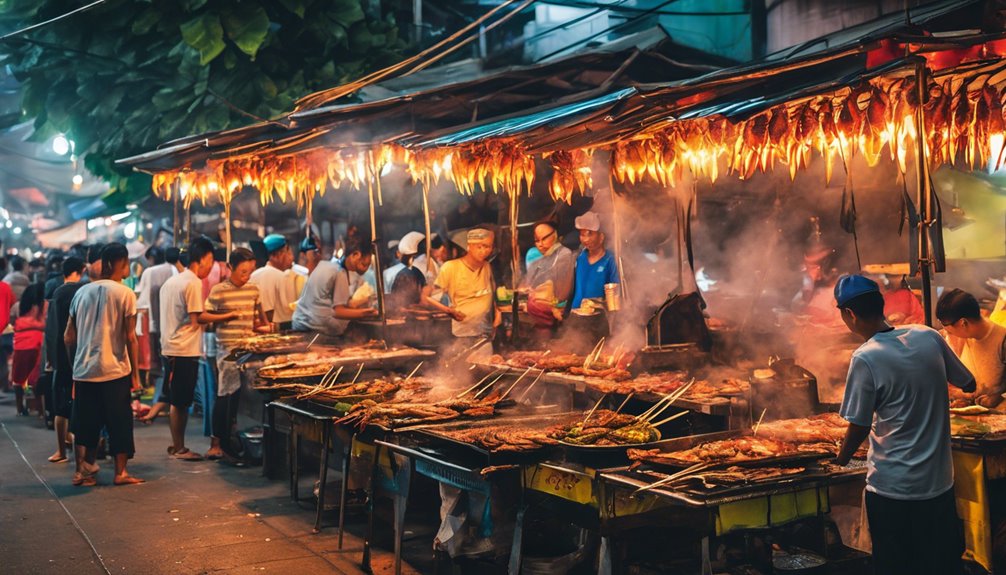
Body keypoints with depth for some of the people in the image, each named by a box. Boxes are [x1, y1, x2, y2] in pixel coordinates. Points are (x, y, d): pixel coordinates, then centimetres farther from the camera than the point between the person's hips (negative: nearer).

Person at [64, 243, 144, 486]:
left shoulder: (82, 292, 8)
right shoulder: (125, 294, -6)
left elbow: (69, 336, 8)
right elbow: (130, 338, -8)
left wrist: (75, 365, 19)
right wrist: (135, 374, -3)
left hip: (84, 370, 4)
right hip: (115, 370, -4)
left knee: (88, 422, 13)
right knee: (120, 423, 6)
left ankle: (86, 469, 9)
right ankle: (120, 472, 11)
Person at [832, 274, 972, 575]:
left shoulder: (865, 358, -19)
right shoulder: (929, 337, -4)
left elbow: (859, 427, -14)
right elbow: (968, 384, 9)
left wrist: (841, 459, 5)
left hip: (893, 488, -5)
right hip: (940, 482, 5)